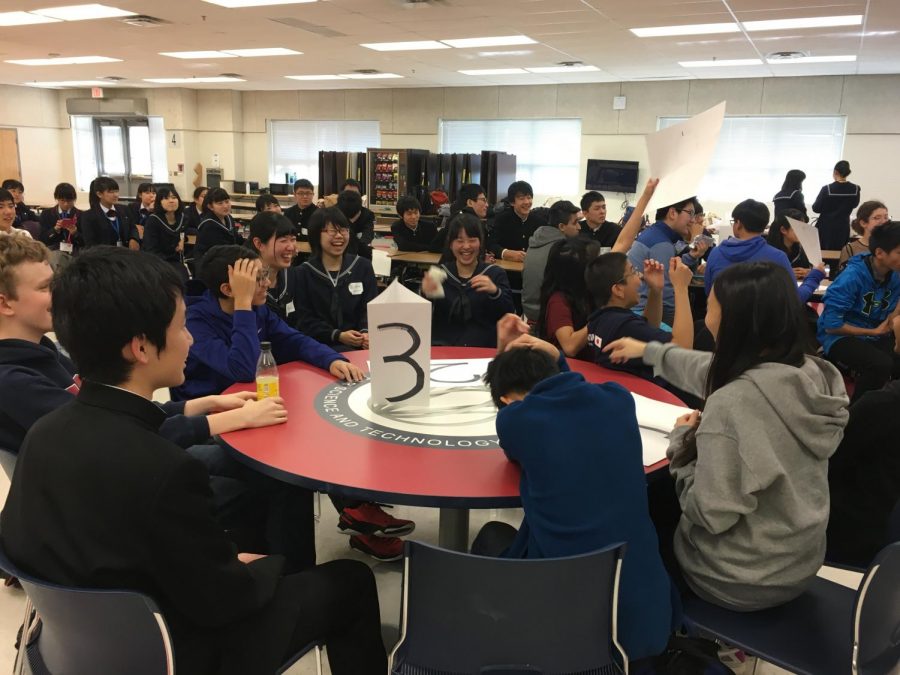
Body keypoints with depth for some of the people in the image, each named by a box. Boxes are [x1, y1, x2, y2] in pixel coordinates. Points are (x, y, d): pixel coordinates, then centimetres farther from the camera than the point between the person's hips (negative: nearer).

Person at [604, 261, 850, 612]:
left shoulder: (734, 404, -34)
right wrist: (647, 351, 23)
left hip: (742, 582, -7)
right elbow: (710, 370, 9)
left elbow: (710, 515, -27)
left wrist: (681, 441, -11)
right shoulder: (809, 373, -8)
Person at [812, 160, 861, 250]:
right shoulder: (855, 189, -6)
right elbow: (854, 204, 13)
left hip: (826, 228, -3)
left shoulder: (827, 189, -16)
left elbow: (816, 209, -8)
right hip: (843, 228, 3)